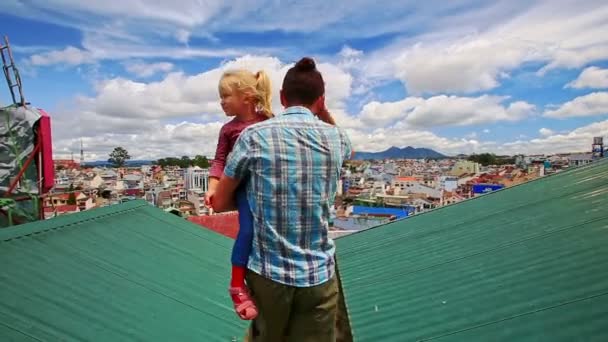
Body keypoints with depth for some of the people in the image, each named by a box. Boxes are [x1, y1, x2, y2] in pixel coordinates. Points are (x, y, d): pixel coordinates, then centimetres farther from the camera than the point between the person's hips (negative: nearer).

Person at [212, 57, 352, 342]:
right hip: (320, 276, 1)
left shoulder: (254, 136, -10)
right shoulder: (337, 139, -3)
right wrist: (322, 110, 12)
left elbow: (220, 203, 1)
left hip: (269, 272, 0)